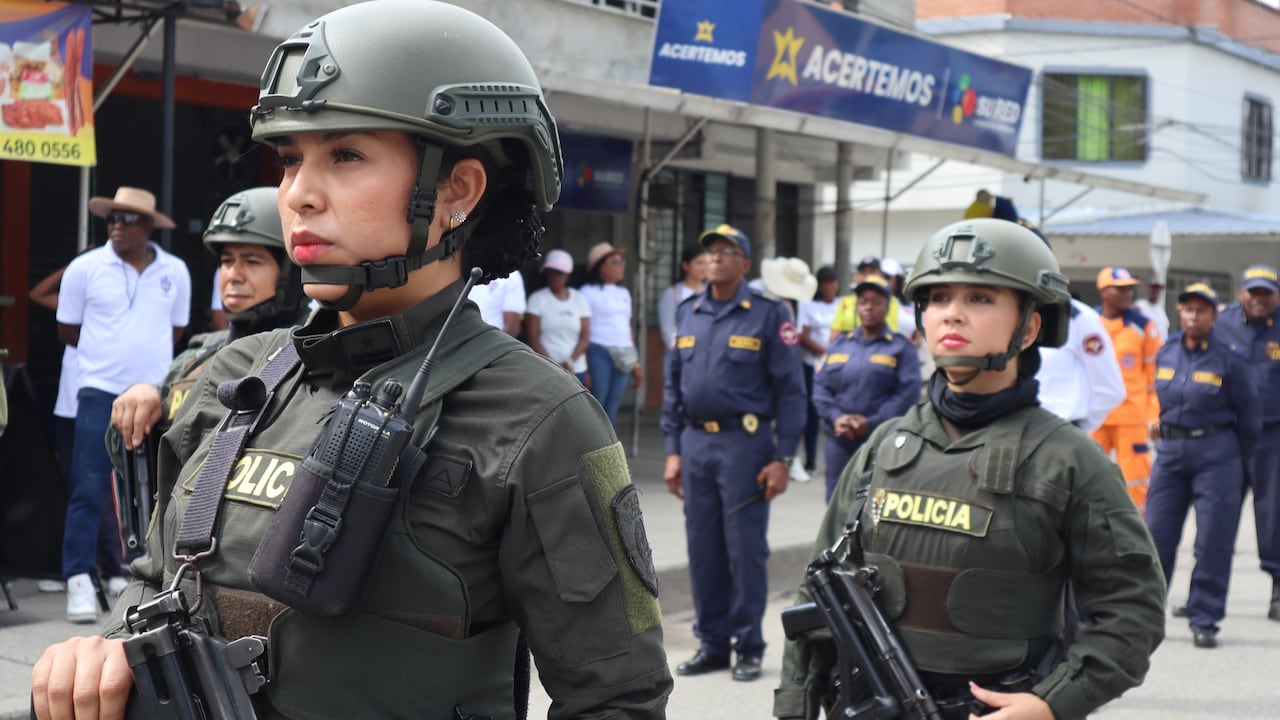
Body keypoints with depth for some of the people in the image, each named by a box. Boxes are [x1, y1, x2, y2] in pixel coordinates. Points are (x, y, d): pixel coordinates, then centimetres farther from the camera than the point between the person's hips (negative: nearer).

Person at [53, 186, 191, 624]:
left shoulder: (174, 272, 4)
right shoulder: (85, 268, -3)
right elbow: (67, 331, 6)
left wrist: (144, 352, 9)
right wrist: (108, 352, 10)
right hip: (100, 393, -3)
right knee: (89, 490, -6)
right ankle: (79, 581, -3)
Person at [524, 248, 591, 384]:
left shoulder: (579, 299, 9)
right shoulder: (537, 299, 2)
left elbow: (585, 337, 5)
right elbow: (532, 337, -4)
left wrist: (570, 362, -10)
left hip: (576, 370, 3)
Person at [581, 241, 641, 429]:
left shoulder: (624, 293, 18)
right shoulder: (588, 292, -3)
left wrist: (635, 364, 17)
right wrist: (584, 368, -15)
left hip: (623, 356, 6)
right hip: (599, 352, -6)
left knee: (612, 409, 6)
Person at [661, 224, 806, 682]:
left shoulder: (768, 314, -4)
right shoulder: (688, 314, 11)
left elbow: (790, 390, -6)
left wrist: (783, 459, -11)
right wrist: (673, 450, 10)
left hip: (745, 443, -5)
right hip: (696, 443, 5)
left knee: (745, 549, -1)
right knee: (703, 549, 8)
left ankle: (749, 647, 9)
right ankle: (712, 644, 18)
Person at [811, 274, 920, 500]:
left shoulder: (901, 348, 3)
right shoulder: (839, 344, 15)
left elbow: (908, 393, -7)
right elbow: (820, 386, 9)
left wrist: (872, 423, -15)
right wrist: (835, 417, -10)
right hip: (839, 441, 4)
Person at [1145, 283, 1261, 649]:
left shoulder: (1227, 360, -6)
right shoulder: (1165, 354, 6)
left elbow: (1249, 415, 2)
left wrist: (1236, 458, 9)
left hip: (1216, 455, -4)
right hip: (1170, 453, 4)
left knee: (1213, 540, -2)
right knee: (1156, 534, 2)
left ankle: (1204, 621, 6)